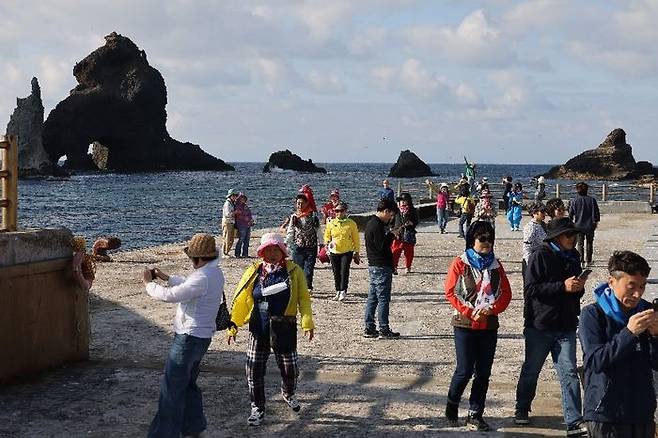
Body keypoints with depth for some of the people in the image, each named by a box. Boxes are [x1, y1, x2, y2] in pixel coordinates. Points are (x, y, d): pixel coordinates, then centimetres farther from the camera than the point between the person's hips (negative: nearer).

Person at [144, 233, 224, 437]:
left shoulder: (203, 278, -26)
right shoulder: (215, 273, 6)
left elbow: (170, 295, -24)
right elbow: (189, 286, 24)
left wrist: (149, 284, -7)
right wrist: (166, 277, 20)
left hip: (189, 338, -10)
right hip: (201, 336, 10)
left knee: (172, 389, -2)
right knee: (188, 384, 23)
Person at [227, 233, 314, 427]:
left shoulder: (293, 271, -1)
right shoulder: (254, 271, 2)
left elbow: (303, 298, -6)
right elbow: (240, 299, 1)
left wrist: (307, 323, -17)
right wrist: (233, 325, -6)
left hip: (284, 329, -1)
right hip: (259, 328, 1)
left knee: (290, 369, 8)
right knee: (254, 370, 1)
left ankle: (288, 394, 42)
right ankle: (257, 408, 21)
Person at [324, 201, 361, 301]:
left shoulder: (351, 223, -1)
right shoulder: (331, 223, 4)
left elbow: (356, 239, 4)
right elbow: (327, 235, 16)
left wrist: (356, 252, 3)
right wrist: (328, 242, -6)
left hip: (347, 252, -3)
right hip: (334, 252, 3)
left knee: (344, 272, -12)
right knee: (336, 273, 8)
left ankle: (343, 291, -6)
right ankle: (338, 291, 21)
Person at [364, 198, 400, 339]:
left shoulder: (371, 222, 14)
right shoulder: (377, 225, -18)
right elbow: (382, 246, -22)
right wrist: (391, 235, -11)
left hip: (373, 266, 10)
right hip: (381, 267, -10)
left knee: (372, 298, 12)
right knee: (383, 298, -5)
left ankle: (369, 329, 15)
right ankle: (384, 330, -2)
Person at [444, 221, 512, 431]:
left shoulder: (496, 265, 8)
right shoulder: (460, 263, -3)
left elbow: (506, 293, 7)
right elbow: (450, 292, -7)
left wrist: (491, 309, -10)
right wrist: (470, 312, -15)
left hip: (489, 325, 4)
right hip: (465, 325, -4)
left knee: (483, 372, 4)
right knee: (465, 370, -5)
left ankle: (475, 414, 13)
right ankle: (452, 404, 20)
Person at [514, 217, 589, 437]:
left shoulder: (573, 257, 10)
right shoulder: (540, 257, -10)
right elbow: (531, 289, -17)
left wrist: (578, 287, -3)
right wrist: (563, 286, -23)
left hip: (566, 326, 4)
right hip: (539, 325, -4)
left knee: (569, 373, -3)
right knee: (531, 370, 12)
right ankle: (522, 410, 32)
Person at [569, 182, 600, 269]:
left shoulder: (574, 201, -7)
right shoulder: (591, 200, -6)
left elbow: (570, 214, -2)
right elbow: (596, 213, -3)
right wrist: (596, 222, 12)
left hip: (579, 226, -1)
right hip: (590, 226, 1)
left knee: (580, 244, 9)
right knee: (589, 244, 14)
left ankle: (581, 261, 4)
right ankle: (588, 261, 16)